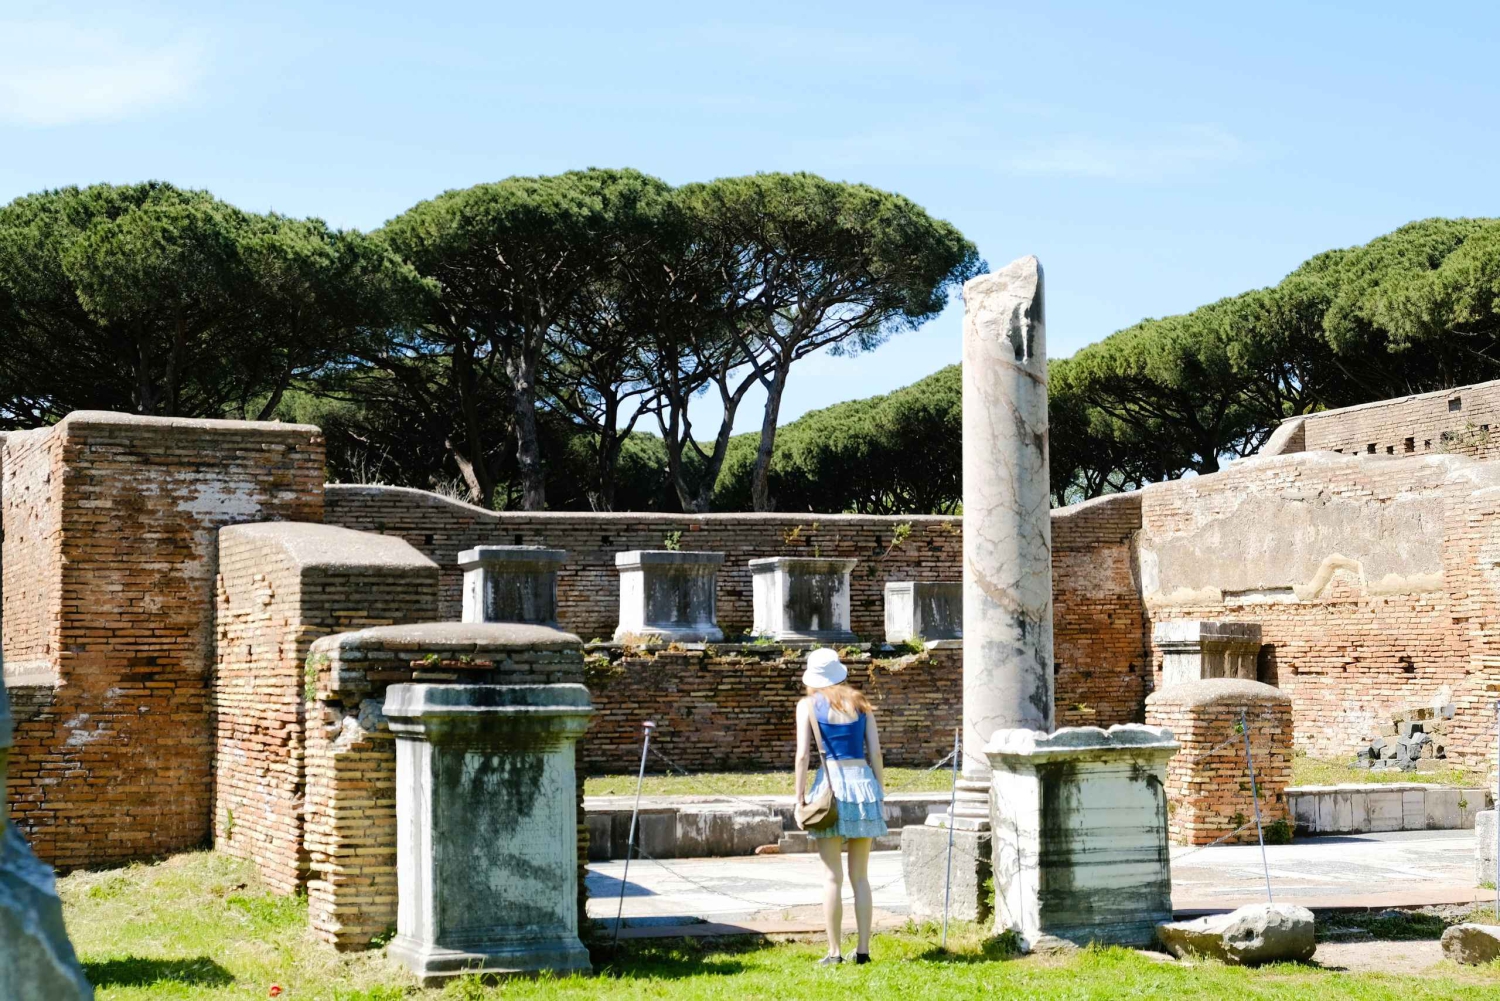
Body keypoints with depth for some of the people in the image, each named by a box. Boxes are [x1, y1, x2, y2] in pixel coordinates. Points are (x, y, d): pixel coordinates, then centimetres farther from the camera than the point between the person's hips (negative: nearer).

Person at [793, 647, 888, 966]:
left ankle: (835, 952, 0)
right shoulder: (861, 703, 11)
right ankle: (863, 949, 9)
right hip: (863, 782, 3)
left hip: (831, 783, -3)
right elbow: (875, 752, 7)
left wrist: (800, 796, -1)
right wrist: (880, 794, 13)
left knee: (832, 876, 1)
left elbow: (803, 754, -5)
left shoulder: (809, 705, 3)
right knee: (860, 876, 10)